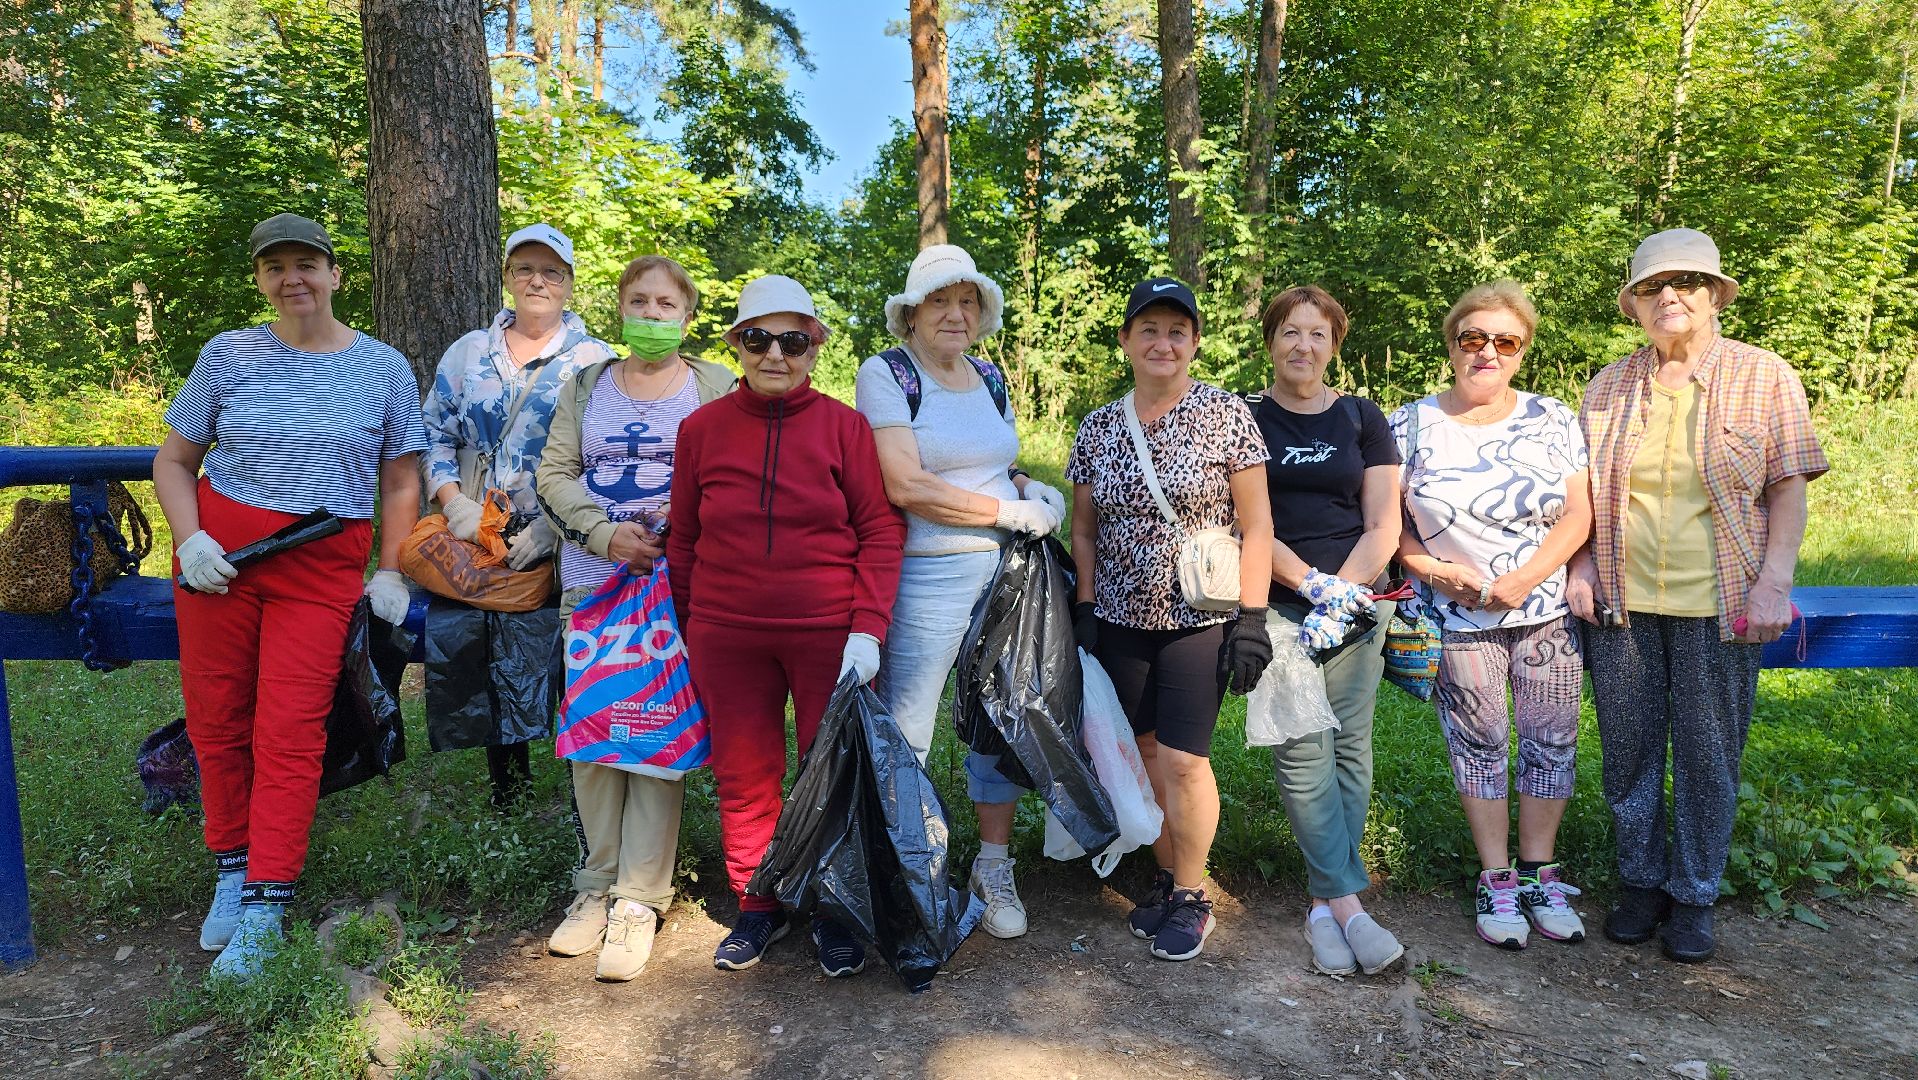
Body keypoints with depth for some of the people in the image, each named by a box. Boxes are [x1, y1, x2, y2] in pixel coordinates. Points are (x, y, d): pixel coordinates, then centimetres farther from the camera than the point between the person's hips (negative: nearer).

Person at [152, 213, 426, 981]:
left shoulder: (383, 368, 3)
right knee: (216, 719, 7)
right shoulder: (229, 355, 4)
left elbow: (400, 481, 8)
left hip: (322, 570, -2)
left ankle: (264, 910, 2)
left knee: (290, 734, -5)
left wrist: (391, 574, 2)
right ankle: (232, 872, 25)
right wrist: (190, 538, -7)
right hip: (220, 560, 2)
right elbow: (174, 460, 9)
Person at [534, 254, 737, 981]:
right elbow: (555, 473, 7)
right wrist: (604, 533, -9)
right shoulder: (586, 385, 16)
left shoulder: (715, 386, 7)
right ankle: (597, 884, 17)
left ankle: (639, 901, 2)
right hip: (590, 579, 4)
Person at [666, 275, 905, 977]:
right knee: (743, 776, 10)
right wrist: (688, 634, 9)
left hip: (831, 633, -2)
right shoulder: (702, 429, 4)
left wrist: (869, 628, -12)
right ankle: (757, 908, 30)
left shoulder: (844, 426, -2)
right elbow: (684, 540, 9)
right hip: (727, 637, 2)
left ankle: (835, 914, 27)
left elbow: (882, 531, -4)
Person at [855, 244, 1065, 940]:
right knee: (904, 736, 2)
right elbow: (906, 486, -18)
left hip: (1004, 570, 6)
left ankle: (994, 868, 29)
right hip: (926, 577, -6)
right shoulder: (885, 374, -6)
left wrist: (1034, 489, 2)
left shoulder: (990, 378, 13)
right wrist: (1010, 511, -15)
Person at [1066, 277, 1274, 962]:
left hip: (1199, 620, -3)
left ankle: (1191, 898, 16)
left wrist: (1251, 617, -11)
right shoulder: (1097, 428, 6)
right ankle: (1166, 876, 30)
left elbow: (1256, 524, -6)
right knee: (1147, 753, 10)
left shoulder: (1226, 415, -5)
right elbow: (1084, 530, 12)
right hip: (1120, 622, 4)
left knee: (1182, 759, -4)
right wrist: (1084, 610, 5)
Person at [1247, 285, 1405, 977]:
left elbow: (1383, 526, 6)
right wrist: (1313, 583, -12)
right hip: (1276, 607, -2)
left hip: (1356, 603, 2)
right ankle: (1349, 905, -4)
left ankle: (1325, 905, 10)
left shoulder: (1362, 419, 12)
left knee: (1350, 748, 0)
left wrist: (1339, 599, -7)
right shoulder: (1245, 420, 6)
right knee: (1302, 751, -10)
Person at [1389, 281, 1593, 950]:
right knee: (1479, 743, 7)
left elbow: (1578, 516, -3)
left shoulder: (1552, 421, 3)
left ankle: (1538, 874, 23)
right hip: (1458, 619, -1)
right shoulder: (1411, 426, 0)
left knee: (1550, 741, 7)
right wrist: (1427, 564, -17)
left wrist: (1521, 581, -15)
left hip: (1549, 611, 2)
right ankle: (1496, 879, 20)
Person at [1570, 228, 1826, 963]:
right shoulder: (1608, 388, 8)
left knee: (1708, 757, 6)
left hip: (1718, 608, -2)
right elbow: (1583, 494, 12)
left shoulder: (1765, 378, 2)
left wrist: (1773, 584, -9)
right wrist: (1580, 570, 1)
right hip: (1621, 603, 2)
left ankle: (1694, 896, 23)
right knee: (1628, 752, 9)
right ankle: (1641, 882, 27)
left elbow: (1789, 490, -1)